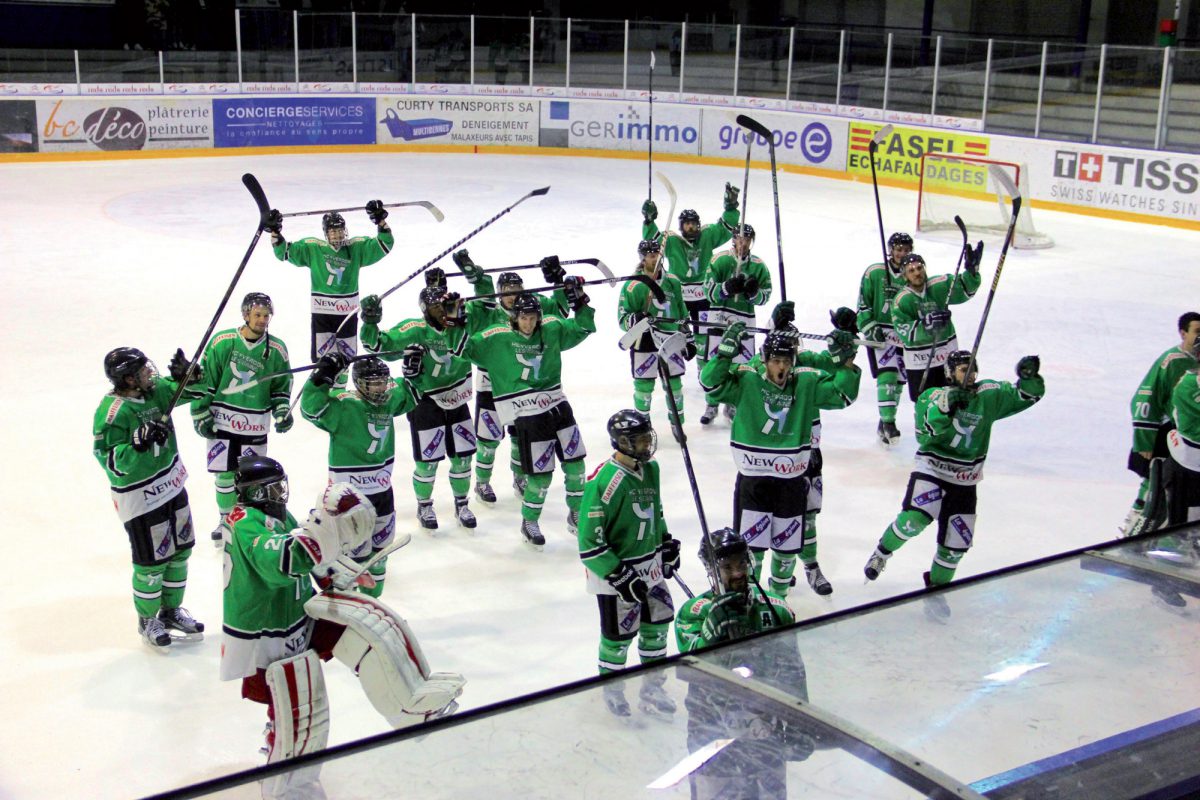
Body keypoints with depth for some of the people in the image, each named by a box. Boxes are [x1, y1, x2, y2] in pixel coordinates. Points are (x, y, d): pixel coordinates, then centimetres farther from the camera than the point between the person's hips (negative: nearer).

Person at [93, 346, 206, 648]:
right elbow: (109, 460, -22)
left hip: (171, 484, 8)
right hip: (139, 496, -8)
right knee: (152, 561, 1)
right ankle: (147, 620, 24)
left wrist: (187, 374, -11)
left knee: (180, 548, 17)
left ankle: (171, 610, 36)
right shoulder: (111, 413, -24)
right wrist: (139, 443, -34)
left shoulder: (156, 389, -3)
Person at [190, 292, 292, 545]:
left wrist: (282, 411, -5)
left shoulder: (276, 349, -2)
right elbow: (204, 378, -1)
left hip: (254, 425, 0)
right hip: (221, 419, 0)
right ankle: (226, 518, 27)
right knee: (224, 473, 7)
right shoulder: (222, 342, -7)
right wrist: (201, 413, -2)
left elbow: (282, 385, 9)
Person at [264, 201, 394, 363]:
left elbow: (385, 243, -1)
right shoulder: (312, 248, -1)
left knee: (347, 357, 14)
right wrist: (275, 232, -13)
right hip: (321, 312, -2)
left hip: (348, 312, 2)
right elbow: (284, 251, -1)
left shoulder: (357, 247, 2)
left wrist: (380, 221, -13)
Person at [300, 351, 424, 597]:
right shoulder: (343, 406, -18)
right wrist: (323, 377, -39)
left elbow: (407, 395, 23)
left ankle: (371, 600, 36)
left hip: (381, 488, 8)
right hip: (350, 491, -8)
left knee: (380, 546, 19)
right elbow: (311, 408, -31)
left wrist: (412, 371, 8)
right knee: (358, 553, -5)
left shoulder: (388, 401, 4)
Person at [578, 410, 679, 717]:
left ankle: (651, 689, 31)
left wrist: (667, 545, 18)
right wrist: (620, 577, -23)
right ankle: (611, 691, 27)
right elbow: (590, 541, -23)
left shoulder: (650, 468, 1)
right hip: (614, 571, -8)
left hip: (649, 567, 8)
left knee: (658, 623, 14)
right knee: (619, 634, 3)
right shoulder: (605, 481, -25)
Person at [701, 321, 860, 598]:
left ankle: (778, 594, 39)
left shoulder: (808, 383, -2)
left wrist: (844, 362, -13)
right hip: (753, 477, -3)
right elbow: (711, 383, -16)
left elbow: (842, 394, 0)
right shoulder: (745, 380, -8)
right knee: (750, 546, 1)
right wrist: (726, 350, -25)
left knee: (786, 546, 16)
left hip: (792, 479, 3)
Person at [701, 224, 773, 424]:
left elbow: (765, 297, 2)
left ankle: (732, 405, 23)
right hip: (719, 317, -2)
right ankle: (712, 405, 14)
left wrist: (754, 292, -19)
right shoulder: (721, 260, -4)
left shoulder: (758, 265, 4)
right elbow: (709, 291, -10)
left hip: (744, 320, 2)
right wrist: (728, 287, -27)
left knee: (742, 365, 6)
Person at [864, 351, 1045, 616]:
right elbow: (925, 432, -18)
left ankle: (936, 584, 29)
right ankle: (882, 552, -3)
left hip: (964, 482, 4)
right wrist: (944, 407, -31)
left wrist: (1029, 377, -16)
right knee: (916, 518, -28)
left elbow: (1027, 395, 5)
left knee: (957, 543, 6)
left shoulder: (988, 394, 2)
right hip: (931, 471, -4)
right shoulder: (932, 396, -6)